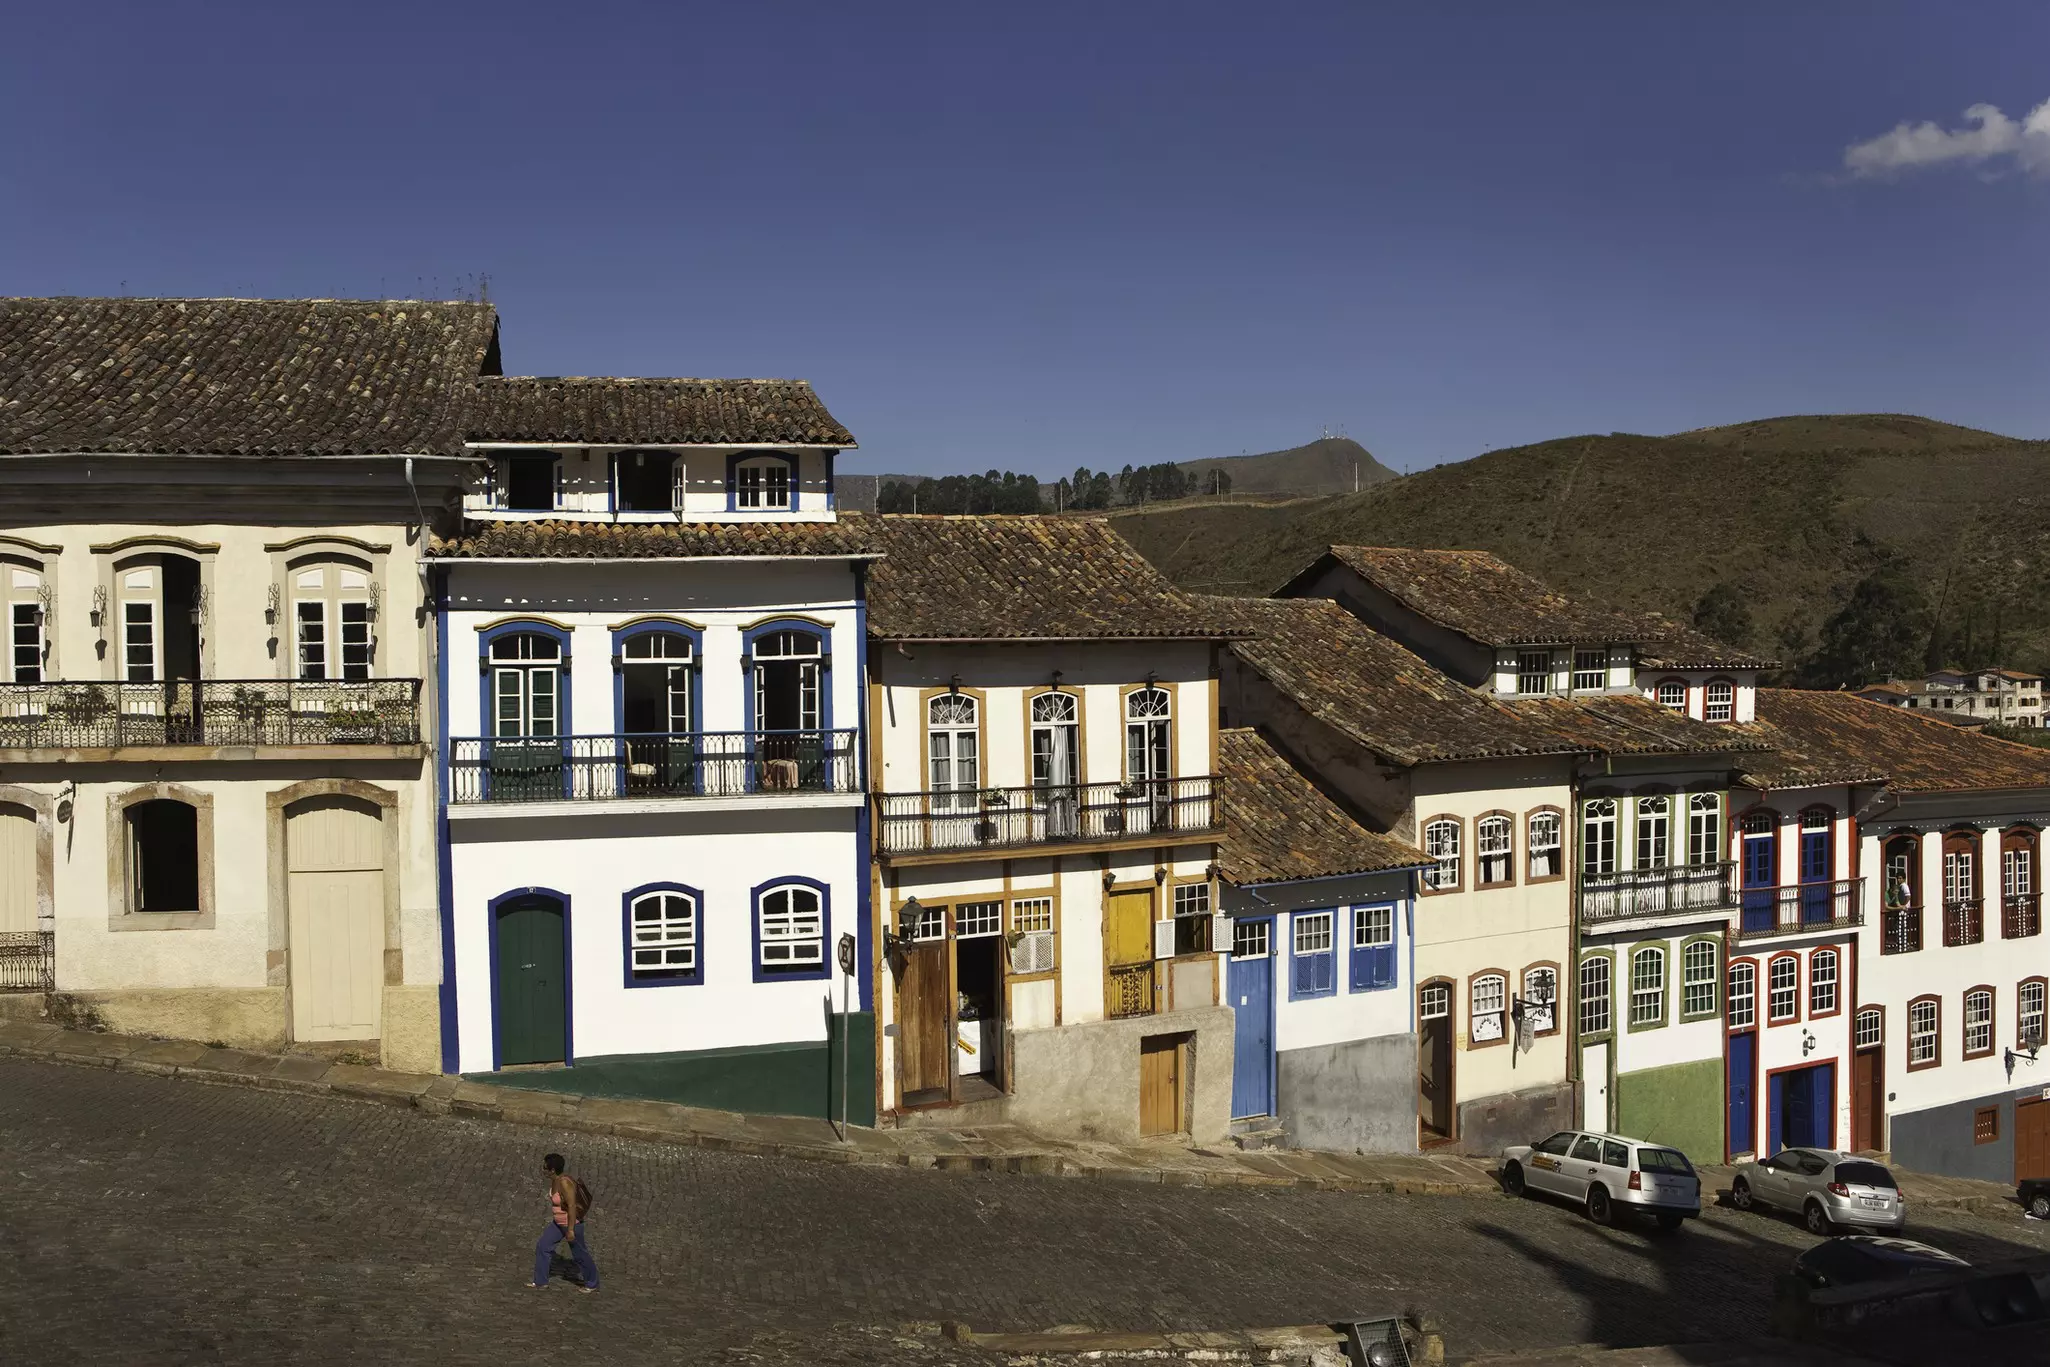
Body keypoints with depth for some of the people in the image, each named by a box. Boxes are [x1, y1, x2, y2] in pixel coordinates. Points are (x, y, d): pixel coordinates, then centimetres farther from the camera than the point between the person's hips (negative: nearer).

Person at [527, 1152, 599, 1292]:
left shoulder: (564, 1183, -31)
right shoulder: (555, 1179, -4)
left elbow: (572, 1206, -30)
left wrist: (570, 1230, -25)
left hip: (572, 1224, -9)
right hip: (559, 1222, 9)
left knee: (579, 1255, 9)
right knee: (542, 1247, 8)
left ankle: (592, 1284, 29)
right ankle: (540, 1283, 22)